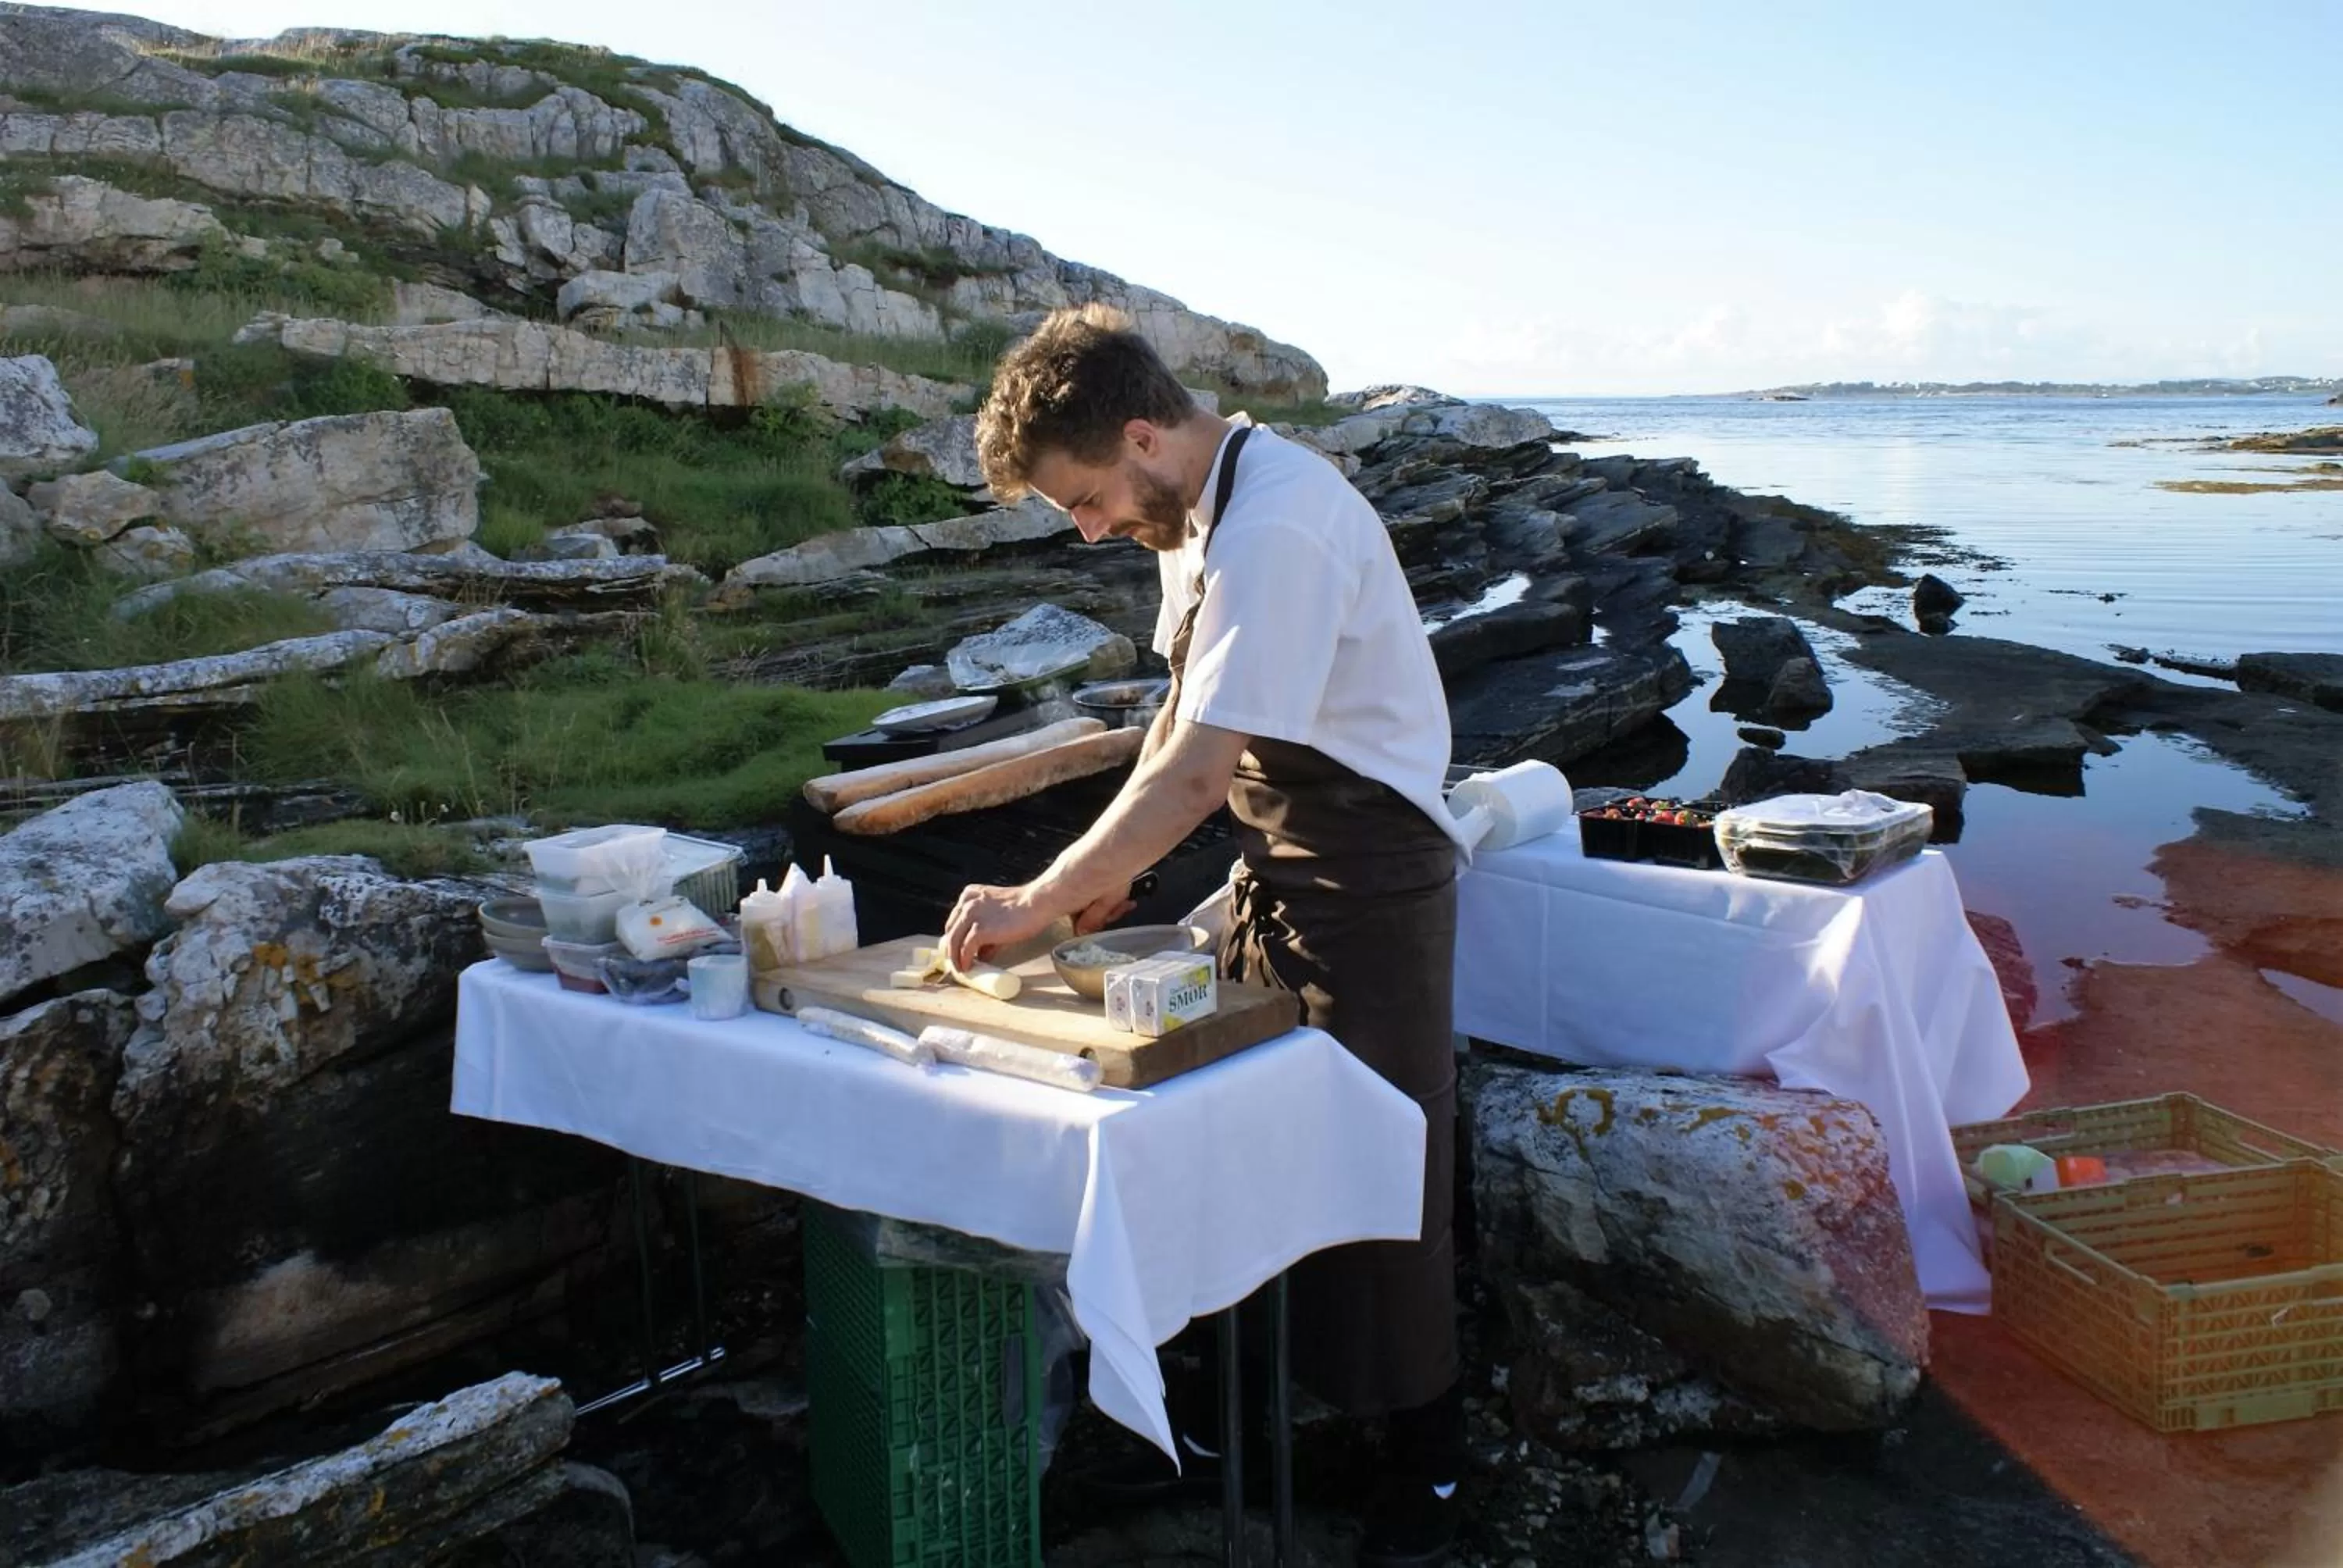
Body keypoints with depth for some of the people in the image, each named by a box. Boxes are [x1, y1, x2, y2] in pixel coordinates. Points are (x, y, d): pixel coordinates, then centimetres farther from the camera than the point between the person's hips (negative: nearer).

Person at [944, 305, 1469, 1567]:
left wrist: (1039, 902, -23)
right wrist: (1112, 869, 5)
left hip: (1367, 875, -9)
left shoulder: (1274, 527, -27)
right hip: (1274, 866, 9)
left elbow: (1198, 770, -30)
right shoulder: (1194, 509, 3)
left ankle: (1423, 1451, 23)